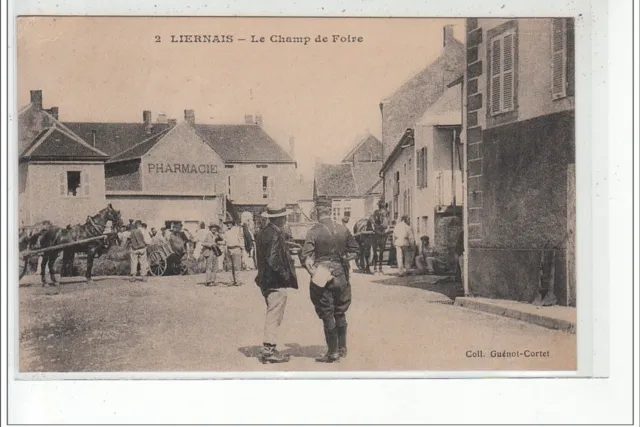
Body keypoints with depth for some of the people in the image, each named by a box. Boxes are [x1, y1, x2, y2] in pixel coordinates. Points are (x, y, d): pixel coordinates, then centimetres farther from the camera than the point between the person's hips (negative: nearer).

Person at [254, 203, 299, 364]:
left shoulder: (262, 233, 10)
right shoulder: (276, 235, -18)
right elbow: (273, 260, -24)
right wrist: (286, 276, -14)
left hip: (265, 280, 10)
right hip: (276, 283, -10)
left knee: (271, 315, 17)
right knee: (274, 316, -3)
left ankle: (269, 349, 23)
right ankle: (269, 351, 1)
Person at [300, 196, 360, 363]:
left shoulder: (314, 232, -12)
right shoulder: (343, 229, 1)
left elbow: (305, 257, -18)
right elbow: (355, 250, 10)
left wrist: (313, 272, -9)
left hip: (322, 276, -4)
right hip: (341, 276, 4)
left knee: (327, 315, 3)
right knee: (340, 313, 18)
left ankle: (333, 352, 7)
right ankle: (342, 348, 26)